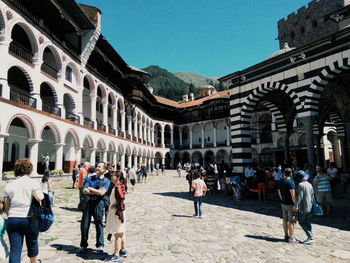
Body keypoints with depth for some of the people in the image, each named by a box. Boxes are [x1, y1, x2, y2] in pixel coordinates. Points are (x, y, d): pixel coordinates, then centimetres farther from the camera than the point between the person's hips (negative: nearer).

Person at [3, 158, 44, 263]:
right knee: (32, 243, 20)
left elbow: (6, 206, 11)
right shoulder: (33, 182, -4)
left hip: (12, 219, 3)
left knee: (15, 249, 5)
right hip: (29, 219, -2)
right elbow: (39, 197, -19)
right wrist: (42, 194, 3)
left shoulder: (9, 185, 9)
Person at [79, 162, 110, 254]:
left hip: (98, 203, -3)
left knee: (99, 224, 7)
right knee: (84, 224, 8)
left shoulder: (106, 181, -1)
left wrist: (91, 189, -6)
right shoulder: (90, 178, 7)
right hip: (88, 202, 3)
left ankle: (100, 245, 23)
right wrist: (97, 191, -10)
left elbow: (102, 193, -15)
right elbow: (85, 191, -3)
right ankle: (83, 245, 26)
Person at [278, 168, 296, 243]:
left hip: (283, 203, 7)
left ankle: (286, 236, 22)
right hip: (290, 204, -7)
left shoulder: (281, 182, 7)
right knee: (291, 221, 0)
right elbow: (292, 195, -20)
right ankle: (291, 238, 5)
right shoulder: (290, 182, -17)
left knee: (285, 220, 14)